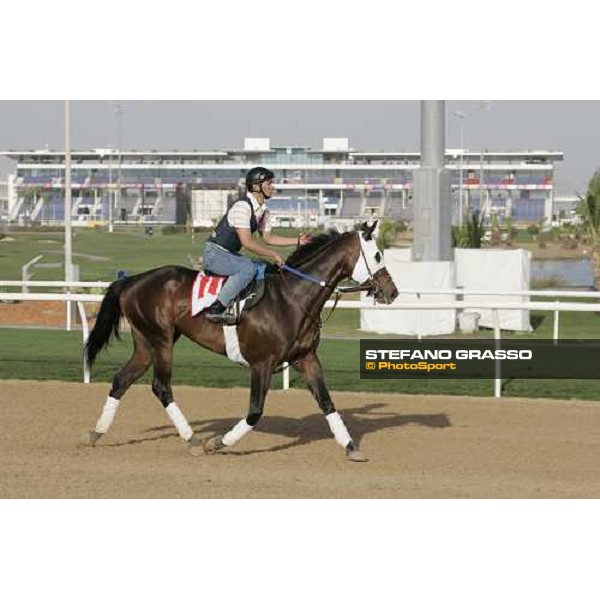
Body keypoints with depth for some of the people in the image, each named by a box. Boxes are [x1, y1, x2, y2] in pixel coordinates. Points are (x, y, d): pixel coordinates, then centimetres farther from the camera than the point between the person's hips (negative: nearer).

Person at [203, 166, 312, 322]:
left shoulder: (263, 210, 8)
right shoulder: (242, 207, -22)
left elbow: (268, 237, 18)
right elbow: (247, 242, -26)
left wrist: (297, 241, 9)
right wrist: (273, 254, -20)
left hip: (231, 255, 10)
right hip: (215, 254, -10)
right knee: (248, 268, -32)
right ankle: (217, 308, -31)